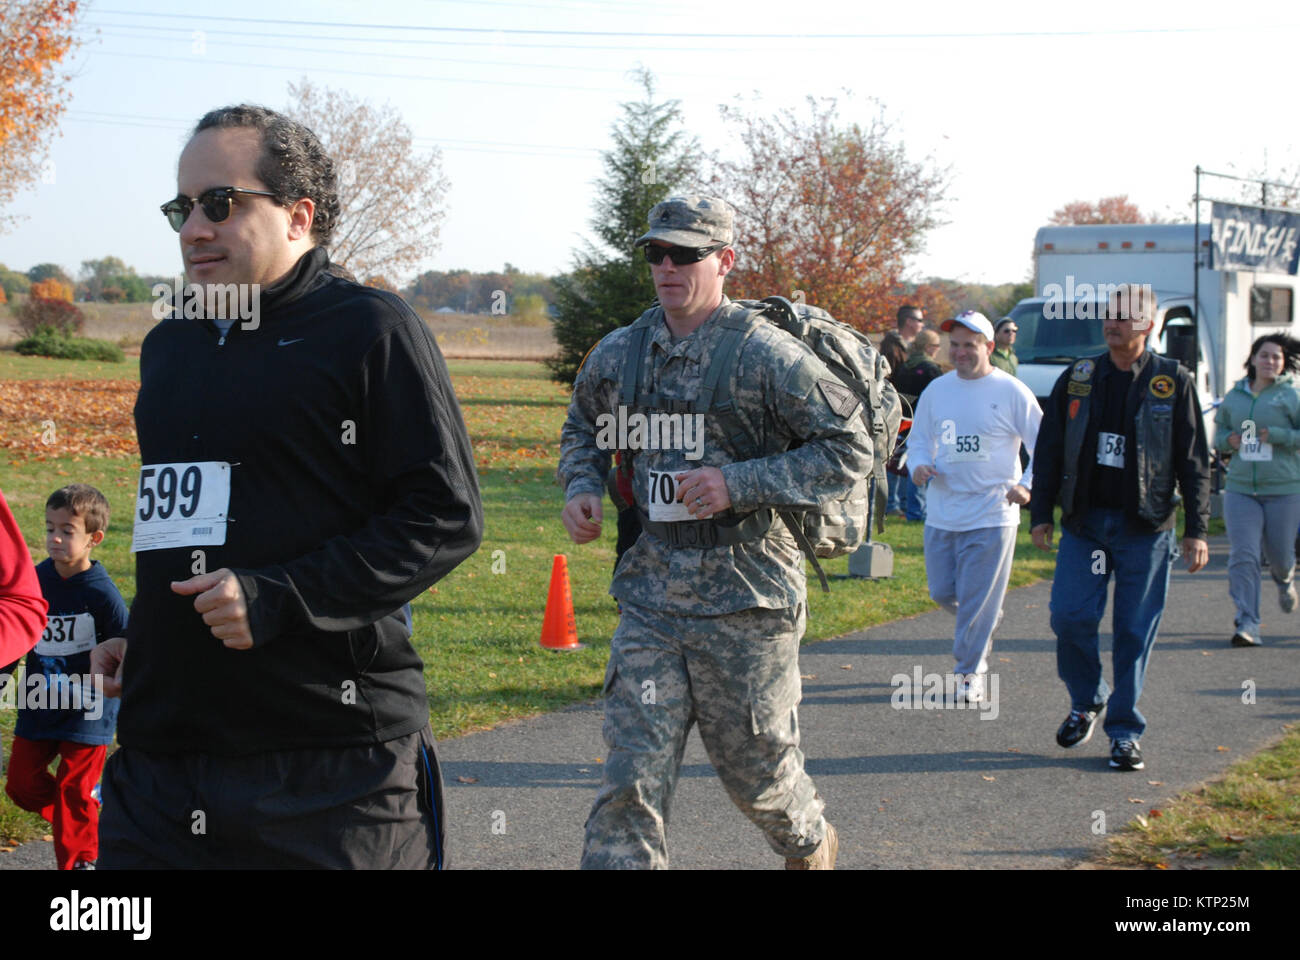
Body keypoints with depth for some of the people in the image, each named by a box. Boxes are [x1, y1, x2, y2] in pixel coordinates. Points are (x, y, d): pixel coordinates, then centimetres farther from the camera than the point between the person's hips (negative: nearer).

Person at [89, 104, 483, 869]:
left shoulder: (369, 330, -4)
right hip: (160, 749, 6)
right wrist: (142, 640, 15)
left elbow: (449, 515, -10)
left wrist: (277, 600, -18)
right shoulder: (168, 347, 19)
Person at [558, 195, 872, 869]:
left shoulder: (766, 355, -10)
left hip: (745, 597, -4)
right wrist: (581, 489, 5)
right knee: (631, 779, -5)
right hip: (649, 593, 4)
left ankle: (811, 845, 45)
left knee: (758, 773, 13)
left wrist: (740, 484, -19)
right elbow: (583, 428, 26)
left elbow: (850, 451, -10)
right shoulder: (618, 354, 7)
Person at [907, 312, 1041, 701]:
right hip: (942, 512, 5)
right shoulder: (936, 390, 7)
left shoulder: (1011, 392, -6)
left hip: (991, 516, -5)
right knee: (942, 592, 10)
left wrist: (1027, 484, -18)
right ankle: (984, 624, 39)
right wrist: (919, 464, -4)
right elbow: (919, 438, 18)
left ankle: (971, 672, 11)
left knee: (978, 600, -3)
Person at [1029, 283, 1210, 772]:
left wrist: (1196, 530, -4)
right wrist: (1040, 513, 6)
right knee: (1070, 616, -5)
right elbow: (1048, 450, 11)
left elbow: (1194, 461, 1)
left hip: (1145, 529, -2)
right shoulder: (1077, 378, 6)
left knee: (1135, 631, 0)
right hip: (1084, 523, 2)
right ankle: (1086, 702, 21)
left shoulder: (1173, 383, 0)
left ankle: (1125, 731, 10)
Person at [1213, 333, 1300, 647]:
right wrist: (1228, 439, -1)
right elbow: (1218, 433, 21)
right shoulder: (1234, 397, 10)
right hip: (1240, 488, 2)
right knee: (1242, 555, -11)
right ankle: (1247, 624, -12)